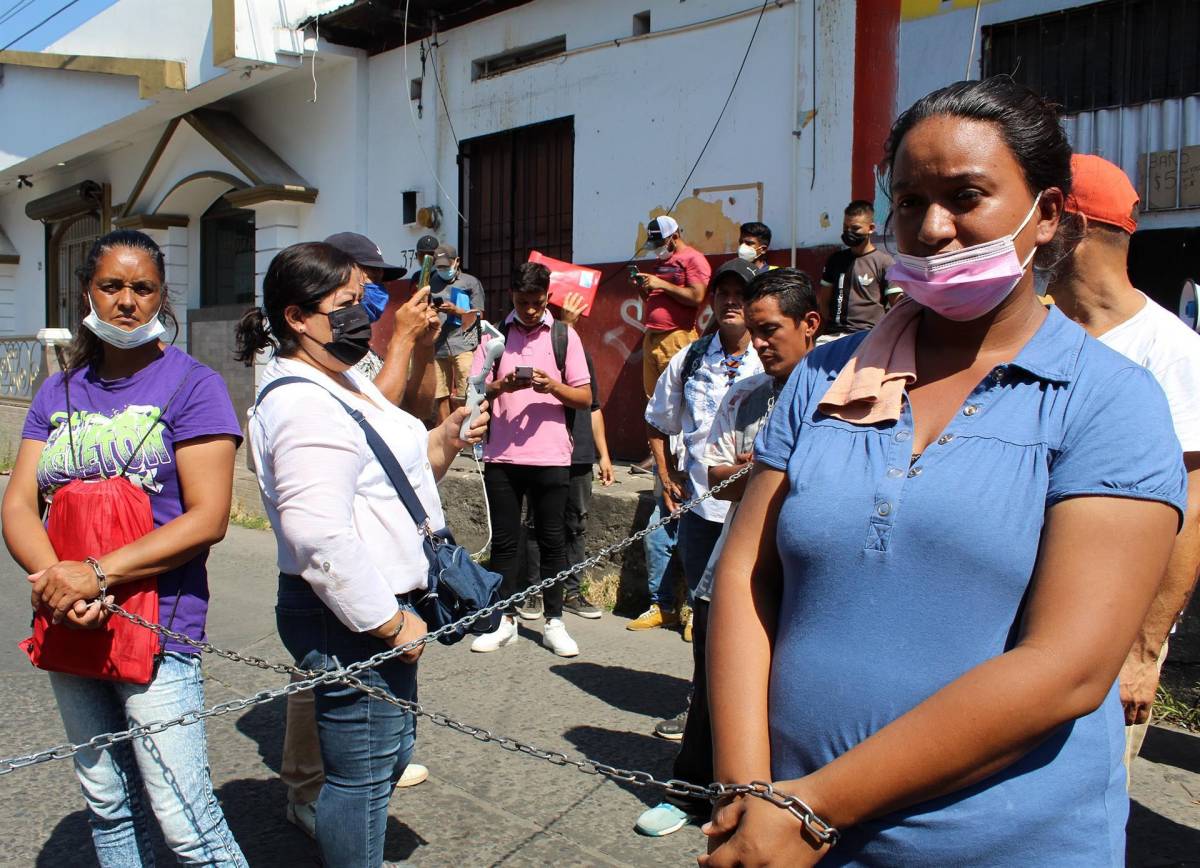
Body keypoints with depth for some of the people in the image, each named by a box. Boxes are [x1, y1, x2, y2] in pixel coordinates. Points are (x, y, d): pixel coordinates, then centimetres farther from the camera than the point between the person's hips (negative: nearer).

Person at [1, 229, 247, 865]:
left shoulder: (191, 384, -5)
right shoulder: (58, 393, 11)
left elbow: (207, 519, -13)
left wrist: (98, 574, -20)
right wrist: (54, 579, -16)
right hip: (70, 628, 6)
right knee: (107, 805, 17)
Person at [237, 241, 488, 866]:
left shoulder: (345, 382, 13)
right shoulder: (305, 404, -21)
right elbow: (318, 534, -30)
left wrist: (442, 442, 3)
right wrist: (388, 622, -23)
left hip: (381, 606, 11)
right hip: (351, 622, -11)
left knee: (388, 755, 23)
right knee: (362, 774, 3)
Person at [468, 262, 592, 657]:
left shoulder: (565, 336, 5)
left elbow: (585, 398, 3)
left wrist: (552, 385, -15)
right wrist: (501, 386, -16)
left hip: (551, 457, -1)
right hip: (502, 457, 1)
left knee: (552, 540, 4)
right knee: (504, 540, 6)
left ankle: (554, 623, 14)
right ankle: (506, 622, 17)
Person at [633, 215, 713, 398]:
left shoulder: (693, 259, -4)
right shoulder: (662, 262, 22)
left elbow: (696, 297, -16)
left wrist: (662, 284, -13)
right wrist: (643, 287, 8)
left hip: (676, 339, -8)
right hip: (651, 337, 8)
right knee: (652, 394, 8)